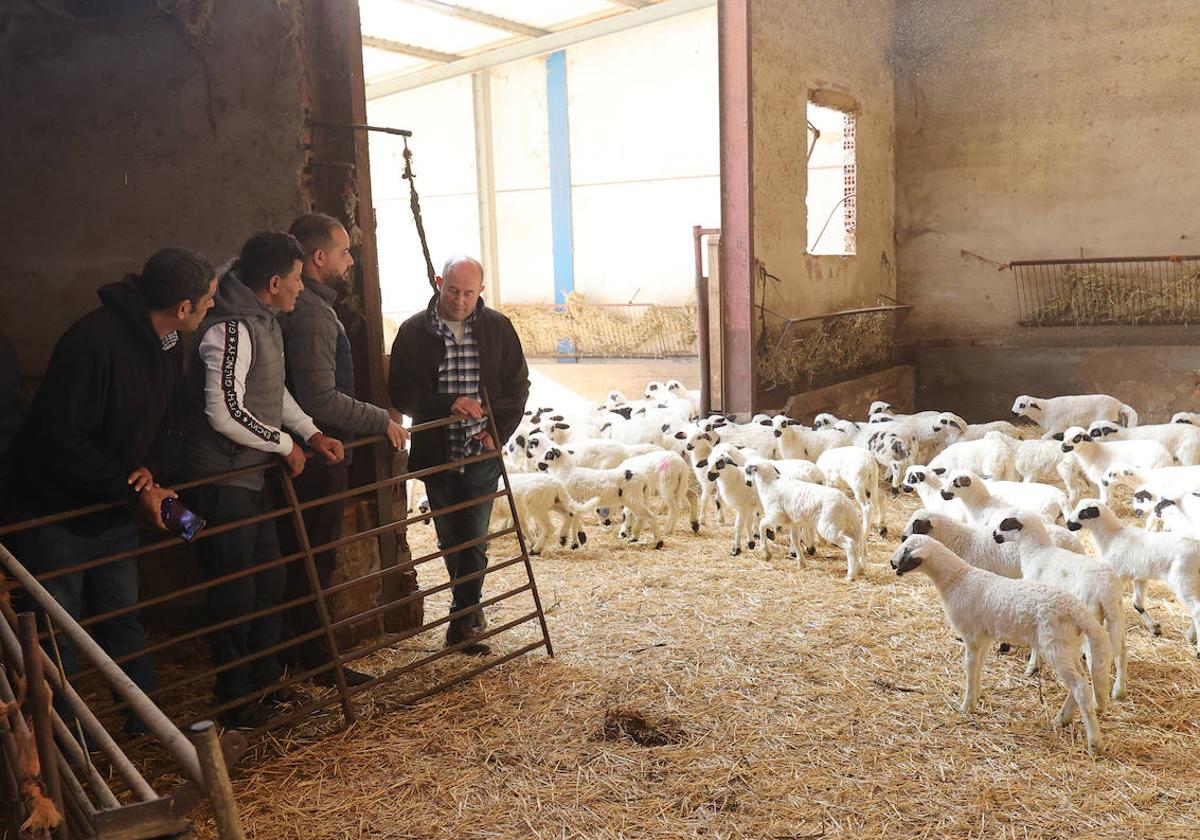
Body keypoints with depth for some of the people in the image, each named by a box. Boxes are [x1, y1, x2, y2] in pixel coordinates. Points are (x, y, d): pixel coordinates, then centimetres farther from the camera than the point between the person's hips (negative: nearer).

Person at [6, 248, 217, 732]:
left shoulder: (168, 347, 1)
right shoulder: (94, 340, -27)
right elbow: (59, 438, -27)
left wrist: (149, 468, -6)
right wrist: (133, 491, -23)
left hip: (115, 513, 8)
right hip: (58, 511, -8)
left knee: (124, 622, 17)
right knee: (57, 634, 5)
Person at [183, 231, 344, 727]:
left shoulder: (264, 320, 11)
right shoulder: (231, 328, -22)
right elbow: (225, 412, -26)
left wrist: (311, 432, 9)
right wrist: (285, 444, -14)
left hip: (253, 475, 10)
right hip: (222, 480, -10)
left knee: (270, 581, 17)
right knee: (236, 592, 1)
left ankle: (263, 679, 33)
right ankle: (233, 700, 17)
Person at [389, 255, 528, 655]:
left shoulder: (498, 327, 1)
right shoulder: (414, 331, -2)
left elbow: (517, 384, 6)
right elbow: (400, 393, -5)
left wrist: (498, 432, -6)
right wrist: (449, 405, -19)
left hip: (482, 454, 0)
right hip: (436, 454, 1)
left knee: (474, 540, -2)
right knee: (449, 540, 12)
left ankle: (461, 622, 11)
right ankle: (471, 609, 31)